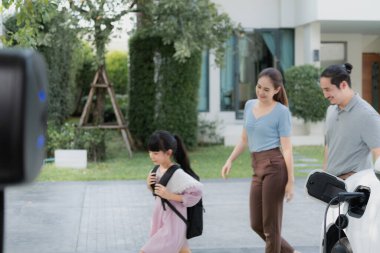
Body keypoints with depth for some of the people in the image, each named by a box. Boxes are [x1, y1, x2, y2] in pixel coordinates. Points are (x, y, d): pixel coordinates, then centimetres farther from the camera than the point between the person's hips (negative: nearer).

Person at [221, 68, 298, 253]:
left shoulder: (281, 111, -4)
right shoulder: (249, 105, 13)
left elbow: (287, 148, -7)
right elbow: (244, 139, 21)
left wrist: (291, 180, -10)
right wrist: (230, 160, 9)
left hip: (275, 167, -7)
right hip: (257, 168, 7)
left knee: (270, 225, -1)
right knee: (256, 224, 11)